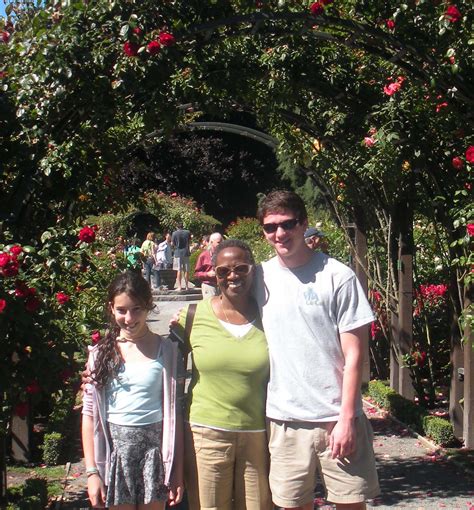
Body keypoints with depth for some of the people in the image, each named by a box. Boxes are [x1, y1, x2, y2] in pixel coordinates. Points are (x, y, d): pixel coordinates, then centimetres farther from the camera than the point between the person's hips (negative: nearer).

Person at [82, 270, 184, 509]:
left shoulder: (167, 351, -1)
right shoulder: (101, 353, 2)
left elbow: (176, 412, 0)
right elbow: (89, 414, 3)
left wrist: (178, 471, -1)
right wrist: (92, 471, -1)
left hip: (155, 447, -1)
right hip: (115, 447, 1)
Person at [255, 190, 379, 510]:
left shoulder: (338, 276, -5)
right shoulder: (260, 277, 5)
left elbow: (353, 354, -5)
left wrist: (346, 419, -10)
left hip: (337, 419, -3)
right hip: (283, 420, 3)